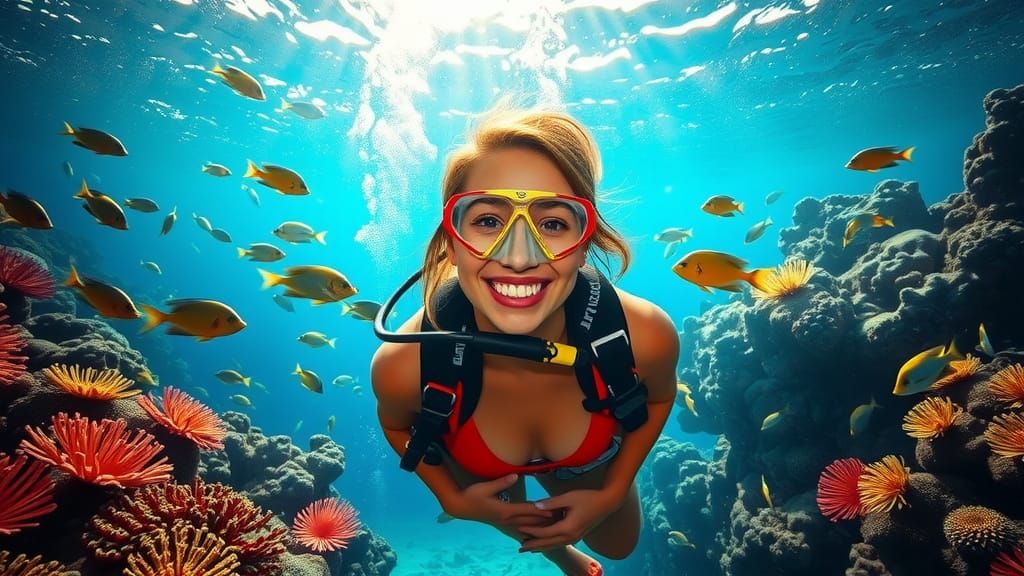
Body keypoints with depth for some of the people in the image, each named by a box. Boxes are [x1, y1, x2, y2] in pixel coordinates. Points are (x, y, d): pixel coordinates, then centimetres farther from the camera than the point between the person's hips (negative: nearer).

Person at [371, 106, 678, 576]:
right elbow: (396, 425, -13)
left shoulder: (646, 337, -39)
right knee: (528, 534, 33)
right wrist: (452, 500, -19)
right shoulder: (404, 365, -41)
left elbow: (657, 400, -12)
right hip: (482, 480, 0)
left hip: (591, 465, 1)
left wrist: (612, 493, -13)